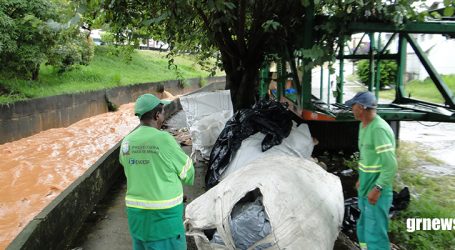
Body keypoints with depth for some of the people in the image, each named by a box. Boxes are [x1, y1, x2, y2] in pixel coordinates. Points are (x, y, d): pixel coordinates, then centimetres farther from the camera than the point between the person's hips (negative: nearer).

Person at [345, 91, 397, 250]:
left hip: (375, 192, -10)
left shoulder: (378, 129, -23)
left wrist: (377, 189, -23)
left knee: (375, 234, -2)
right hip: (365, 189, 10)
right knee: (364, 229, 23)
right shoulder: (364, 125, 8)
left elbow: (391, 165, -24)